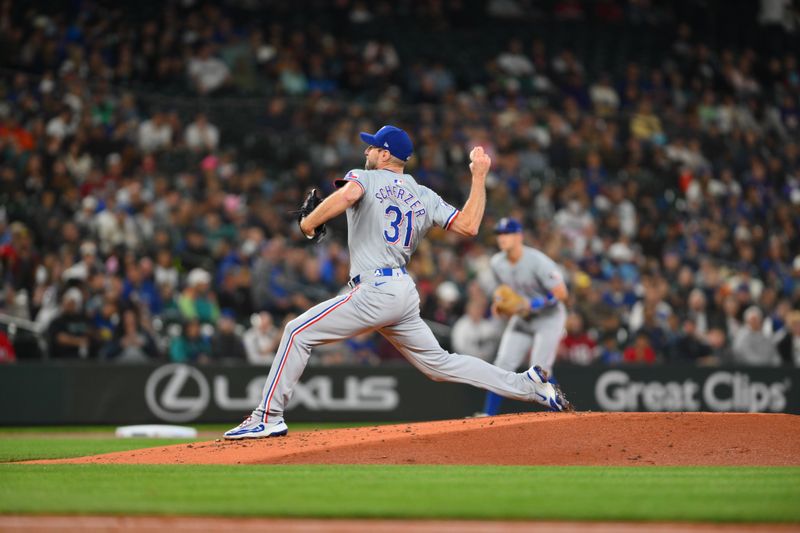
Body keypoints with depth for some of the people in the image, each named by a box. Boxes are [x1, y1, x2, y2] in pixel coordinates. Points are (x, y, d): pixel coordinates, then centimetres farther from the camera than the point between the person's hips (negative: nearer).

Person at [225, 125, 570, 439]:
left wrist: (308, 223, -9)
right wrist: (479, 178, 19)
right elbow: (468, 226, 6)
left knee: (299, 332, -3)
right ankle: (528, 385, 8)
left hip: (376, 290, -7)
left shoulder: (364, 178, 2)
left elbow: (347, 195, -23)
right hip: (405, 293, 7)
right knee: (438, 363, 15)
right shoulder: (425, 197, 17)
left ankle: (269, 417, -10)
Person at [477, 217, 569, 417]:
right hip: (521, 320, 6)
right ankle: (488, 415, -3)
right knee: (503, 365, -5)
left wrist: (531, 305, -29)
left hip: (549, 319, -6)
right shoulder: (497, 263, -4)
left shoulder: (537, 261, -24)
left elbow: (561, 294, -24)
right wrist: (499, 304, -7)